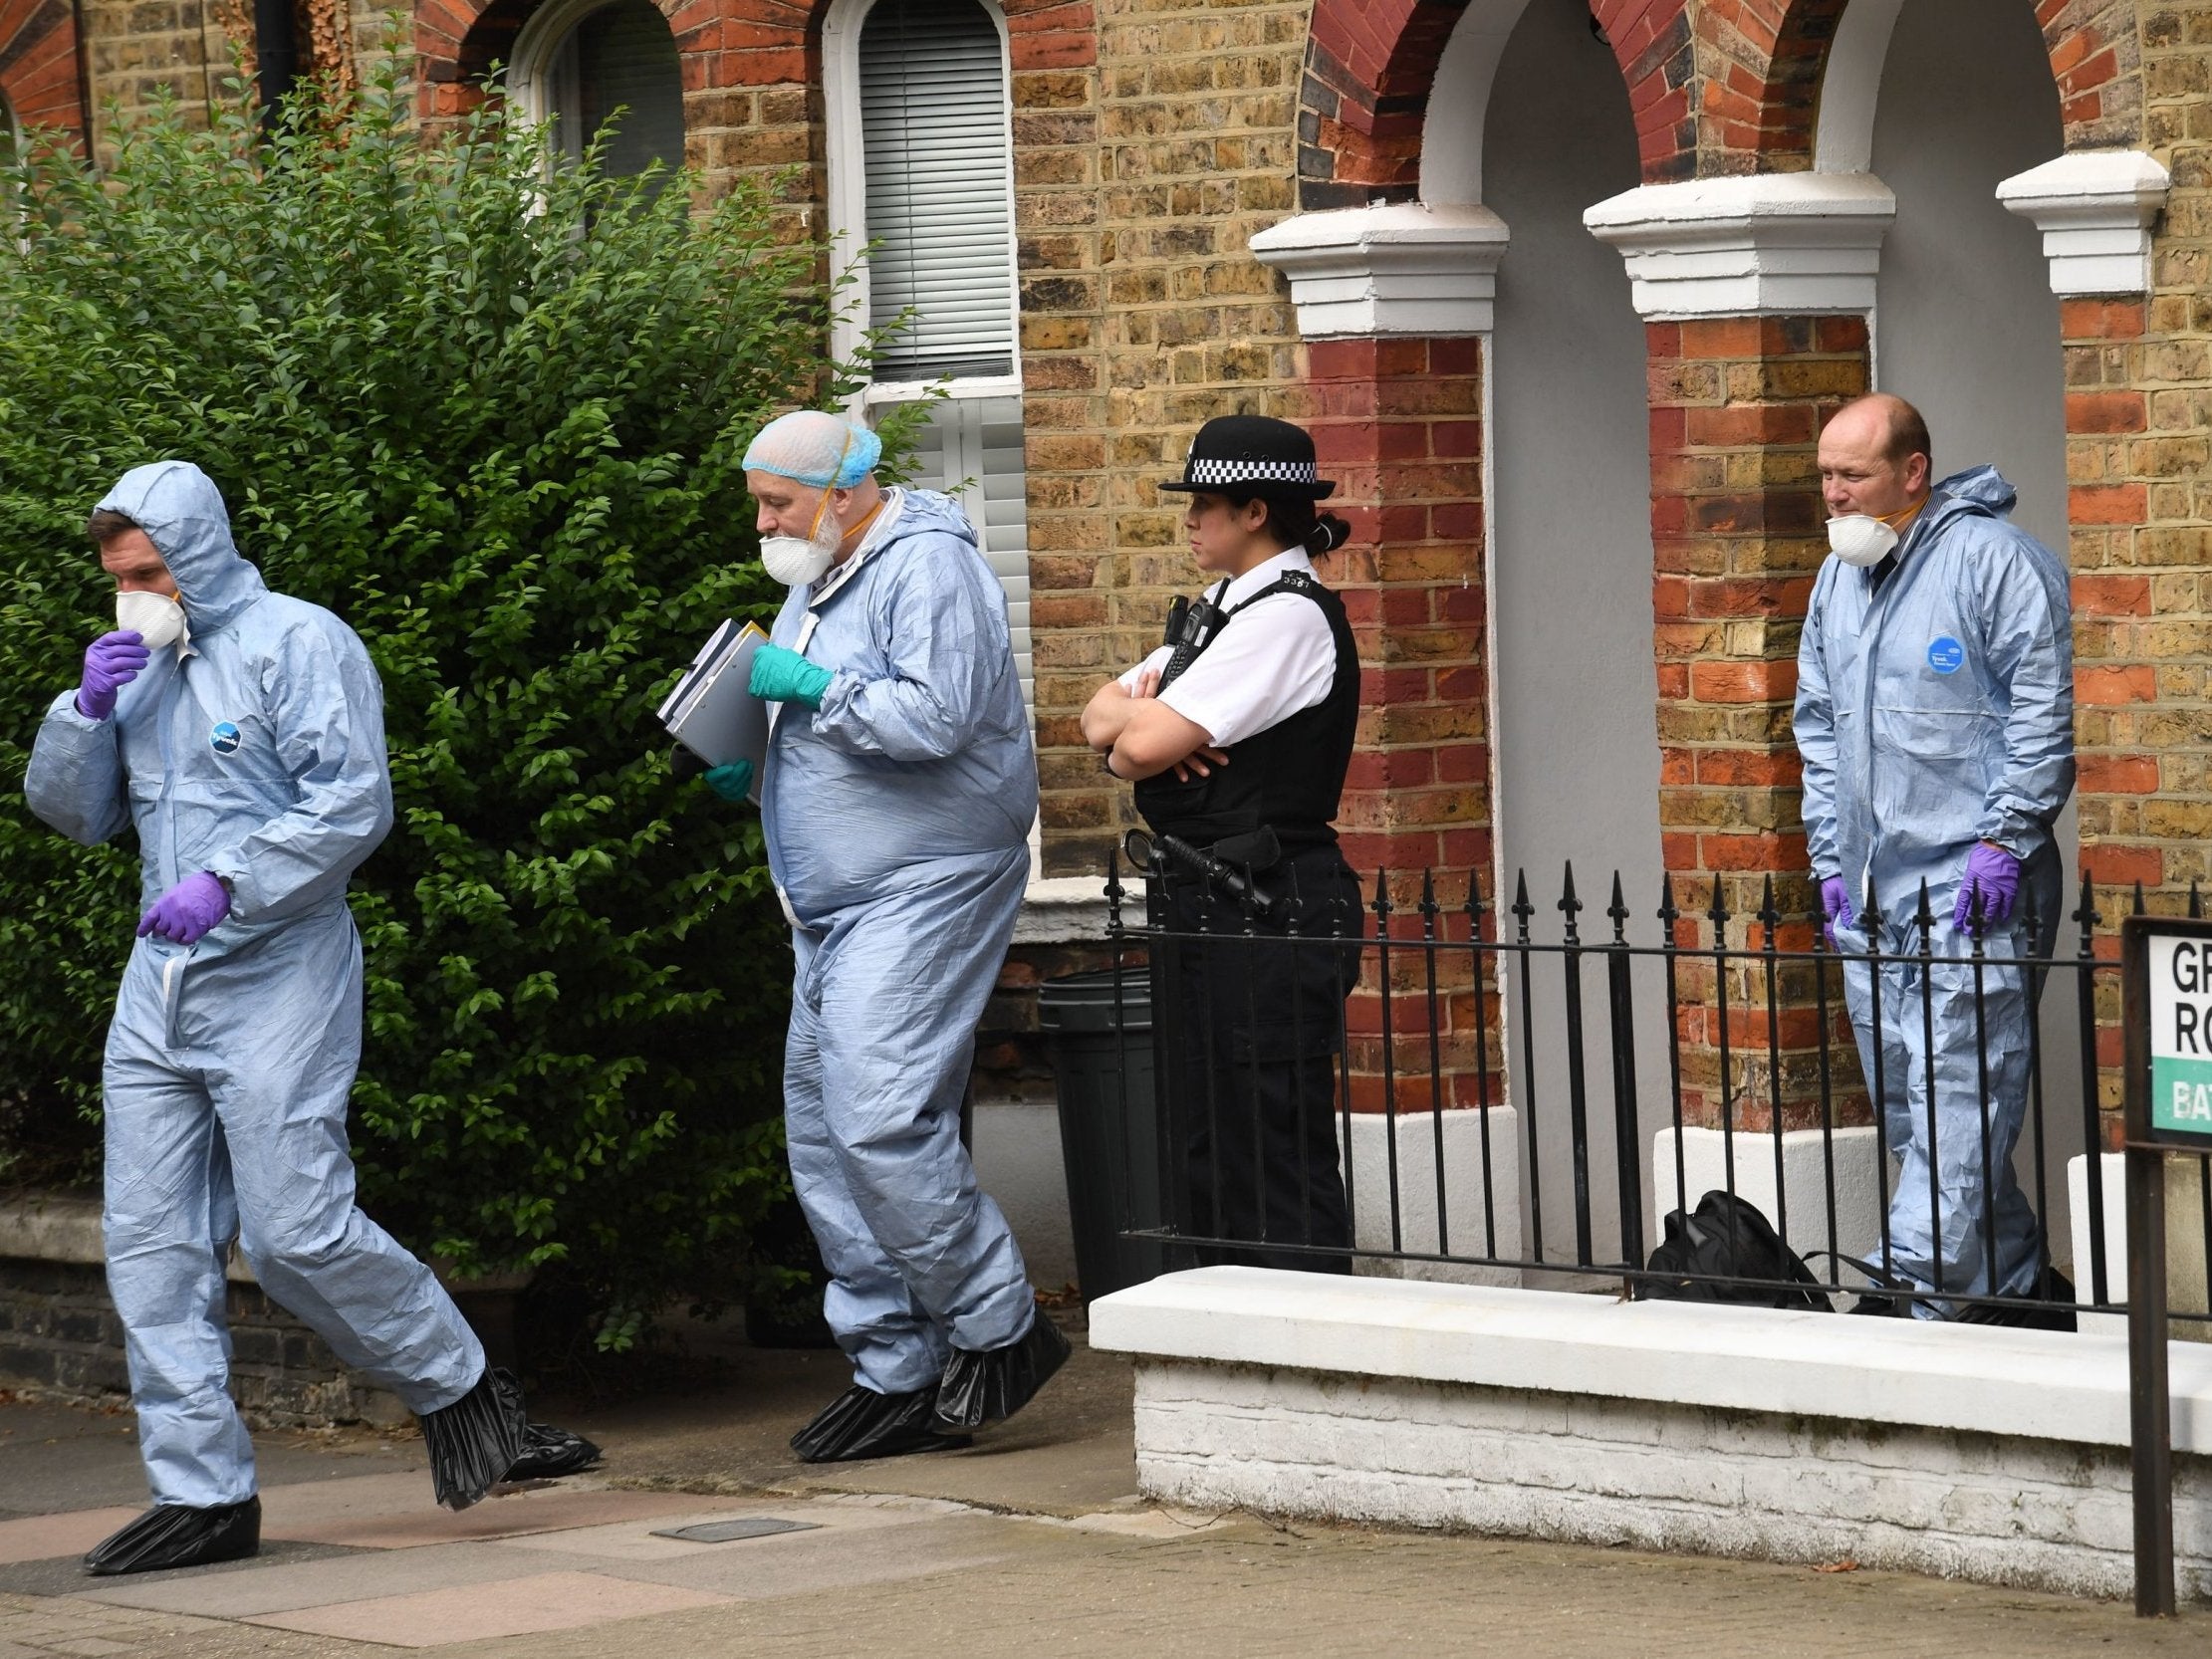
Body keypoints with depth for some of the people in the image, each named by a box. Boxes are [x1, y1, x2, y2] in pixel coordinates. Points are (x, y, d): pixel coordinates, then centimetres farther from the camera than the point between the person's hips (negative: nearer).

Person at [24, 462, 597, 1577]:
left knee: (297, 1230, -11)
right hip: (159, 986, 7)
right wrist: (88, 711, -1)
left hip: (276, 975, -7)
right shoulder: (138, 664, 17)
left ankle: (460, 1391, 11)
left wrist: (227, 882, -23)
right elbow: (72, 814, 17)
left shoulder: (296, 642, -6)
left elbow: (353, 804, -15)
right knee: (152, 1243, 1)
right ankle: (202, 1491, 4)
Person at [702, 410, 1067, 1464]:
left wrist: (810, 688, -17)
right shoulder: (817, 584, 19)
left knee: (880, 1117, -20)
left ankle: (999, 1329, -7)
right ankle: (897, 1375, 11)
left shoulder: (926, 567, -11)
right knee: (823, 1137, 7)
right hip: (833, 905, 10)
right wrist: (749, 773, 10)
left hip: (922, 891, -10)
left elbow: (934, 718, -24)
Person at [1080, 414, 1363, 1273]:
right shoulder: (1218, 615, 17)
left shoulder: (1288, 618, -14)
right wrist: (1146, 717, -6)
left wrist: (1133, 729, 4)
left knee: (1275, 1159, -8)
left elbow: (1145, 745, -20)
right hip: (1208, 905, 10)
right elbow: (1102, 717, 17)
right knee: (1209, 1155, 15)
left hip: (1269, 913, -10)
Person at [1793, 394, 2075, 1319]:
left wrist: (2003, 843, -15)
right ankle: (2011, 1279, 16)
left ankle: (1919, 1291, -16)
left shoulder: (1992, 559, -8)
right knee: (1905, 1100, 8)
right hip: (1870, 892, 8)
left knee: (1956, 1100, -12)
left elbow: (2041, 717, -11)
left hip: (1969, 885, -8)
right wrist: (1829, 856, 16)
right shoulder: (1838, 579, 16)